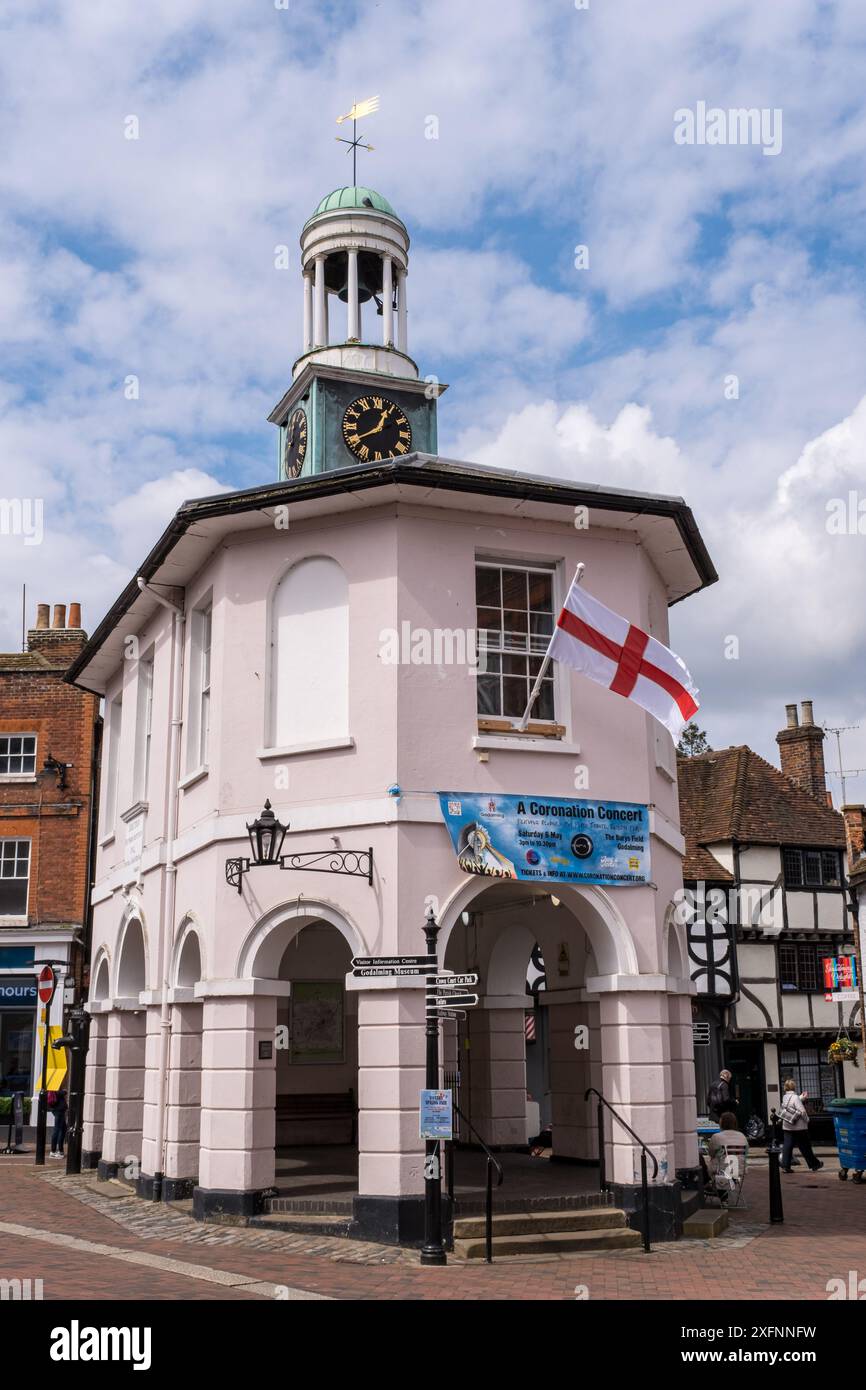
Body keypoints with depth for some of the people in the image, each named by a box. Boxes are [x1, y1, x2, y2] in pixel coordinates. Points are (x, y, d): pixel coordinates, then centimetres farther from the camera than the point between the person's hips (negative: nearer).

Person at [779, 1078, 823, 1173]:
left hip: (786, 1127, 6)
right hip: (798, 1127, -6)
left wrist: (802, 1097, 25)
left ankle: (785, 1166, -2)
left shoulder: (785, 1097, 6)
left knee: (787, 1146, 4)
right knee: (805, 1147, 7)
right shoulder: (795, 1097, -17)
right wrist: (807, 1120, -4)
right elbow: (802, 1111, -20)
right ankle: (814, 1165, 20)